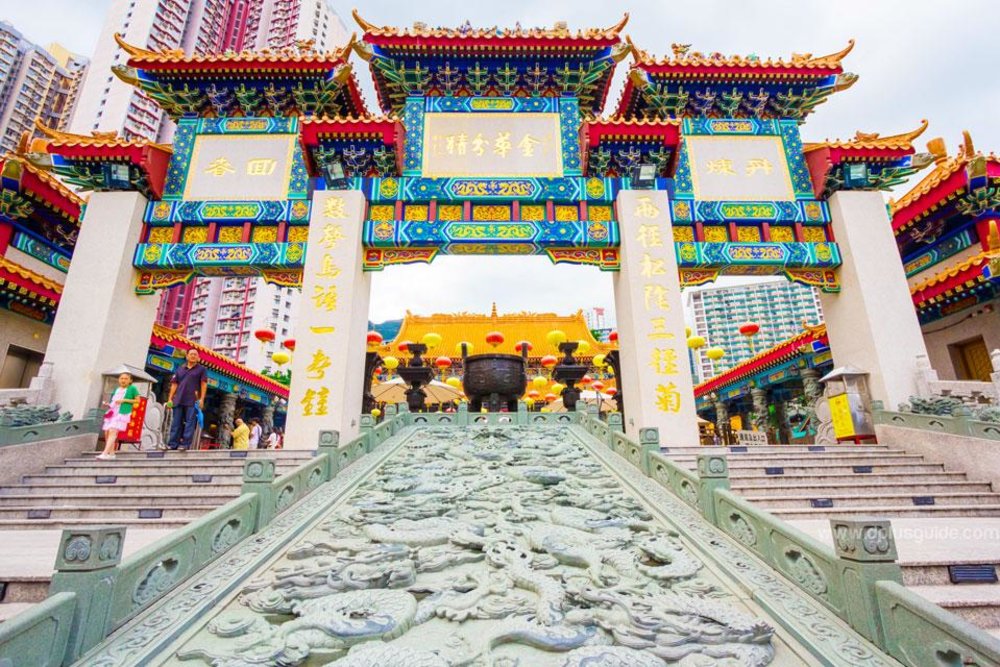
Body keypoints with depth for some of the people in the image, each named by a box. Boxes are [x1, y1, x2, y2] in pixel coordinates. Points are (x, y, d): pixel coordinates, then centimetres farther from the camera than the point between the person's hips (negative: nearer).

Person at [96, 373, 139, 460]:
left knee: (113, 431, -18)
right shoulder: (117, 390, 19)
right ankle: (111, 453, 12)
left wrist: (124, 400, -9)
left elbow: (138, 400, -1)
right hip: (112, 413, 7)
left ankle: (105, 453, -22)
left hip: (123, 413, -7)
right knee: (107, 432, 3)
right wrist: (108, 405, 7)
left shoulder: (132, 388, 2)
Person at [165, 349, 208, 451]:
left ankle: (185, 444, -5)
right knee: (176, 423, 5)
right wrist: (170, 399, 6)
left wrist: (202, 399, -8)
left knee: (190, 423, -5)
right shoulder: (180, 369, 17)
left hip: (193, 401, -4)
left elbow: (204, 384, 0)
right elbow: (174, 384, 14)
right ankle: (172, 444, 8)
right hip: (179, 400, 4)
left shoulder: (201, 369, 6)